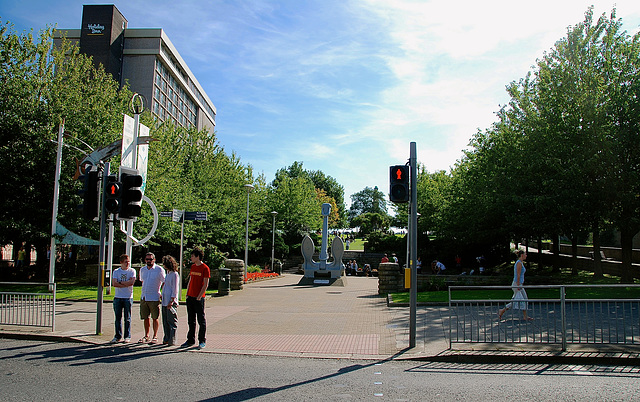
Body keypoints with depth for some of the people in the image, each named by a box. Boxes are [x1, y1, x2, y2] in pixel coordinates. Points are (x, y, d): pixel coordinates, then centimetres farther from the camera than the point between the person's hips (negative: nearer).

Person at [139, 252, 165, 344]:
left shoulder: (159, 270, -5)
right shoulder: (142, 270, 12)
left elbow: (164, 283, -3)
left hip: (154, 298, -5)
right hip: (143, 297, 5)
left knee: (155, 318, 1)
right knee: (145, 317, 10)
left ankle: (155, 336, 10)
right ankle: (146, 336, 20)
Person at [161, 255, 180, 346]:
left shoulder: (175, 274, -10)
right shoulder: (168, 273, 17)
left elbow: (175, 289, -13)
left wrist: (171, 301, -17)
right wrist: (161, 295, 20)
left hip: (171, 302, -9)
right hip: (165, 301, 9)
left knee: (171, 321, -3)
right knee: (165, 321, 11)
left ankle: (172, 340, 1)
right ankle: (166, 339, 18)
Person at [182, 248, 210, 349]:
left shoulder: (205, 268, -9)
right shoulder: (192, 266, 12)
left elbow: (205, 285, -11)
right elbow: (190, 281, 17)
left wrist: (199, 297, -15)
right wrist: (187, 294, 9)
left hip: (199, 298, -7)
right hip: (190, 297, 7)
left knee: (201, 320, 1)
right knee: (191, 320, 12)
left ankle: (202, 341, 8)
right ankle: (191, 340, 21)